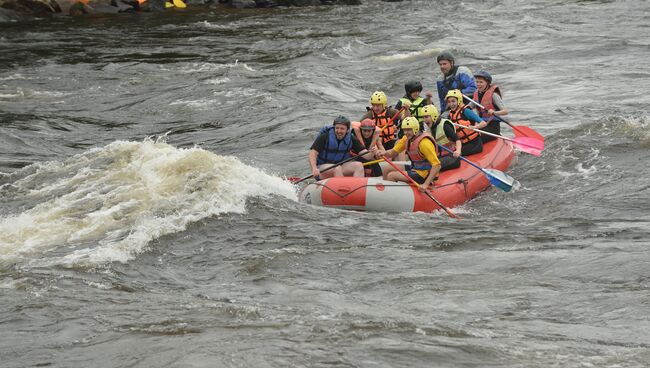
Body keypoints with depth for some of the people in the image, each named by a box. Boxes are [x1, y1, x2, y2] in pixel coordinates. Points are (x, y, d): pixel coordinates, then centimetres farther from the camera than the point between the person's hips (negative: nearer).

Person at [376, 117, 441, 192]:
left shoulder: (424, 143, -27)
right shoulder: (407, 138, 0)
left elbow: (437, 165, -30)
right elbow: (393, 152, 5)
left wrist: (426, 184, -37)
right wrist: (384, 153, -20)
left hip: (424, 174, -9)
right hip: (415, 168, 9)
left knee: (391, 176, -15)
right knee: (387, 170, 12)